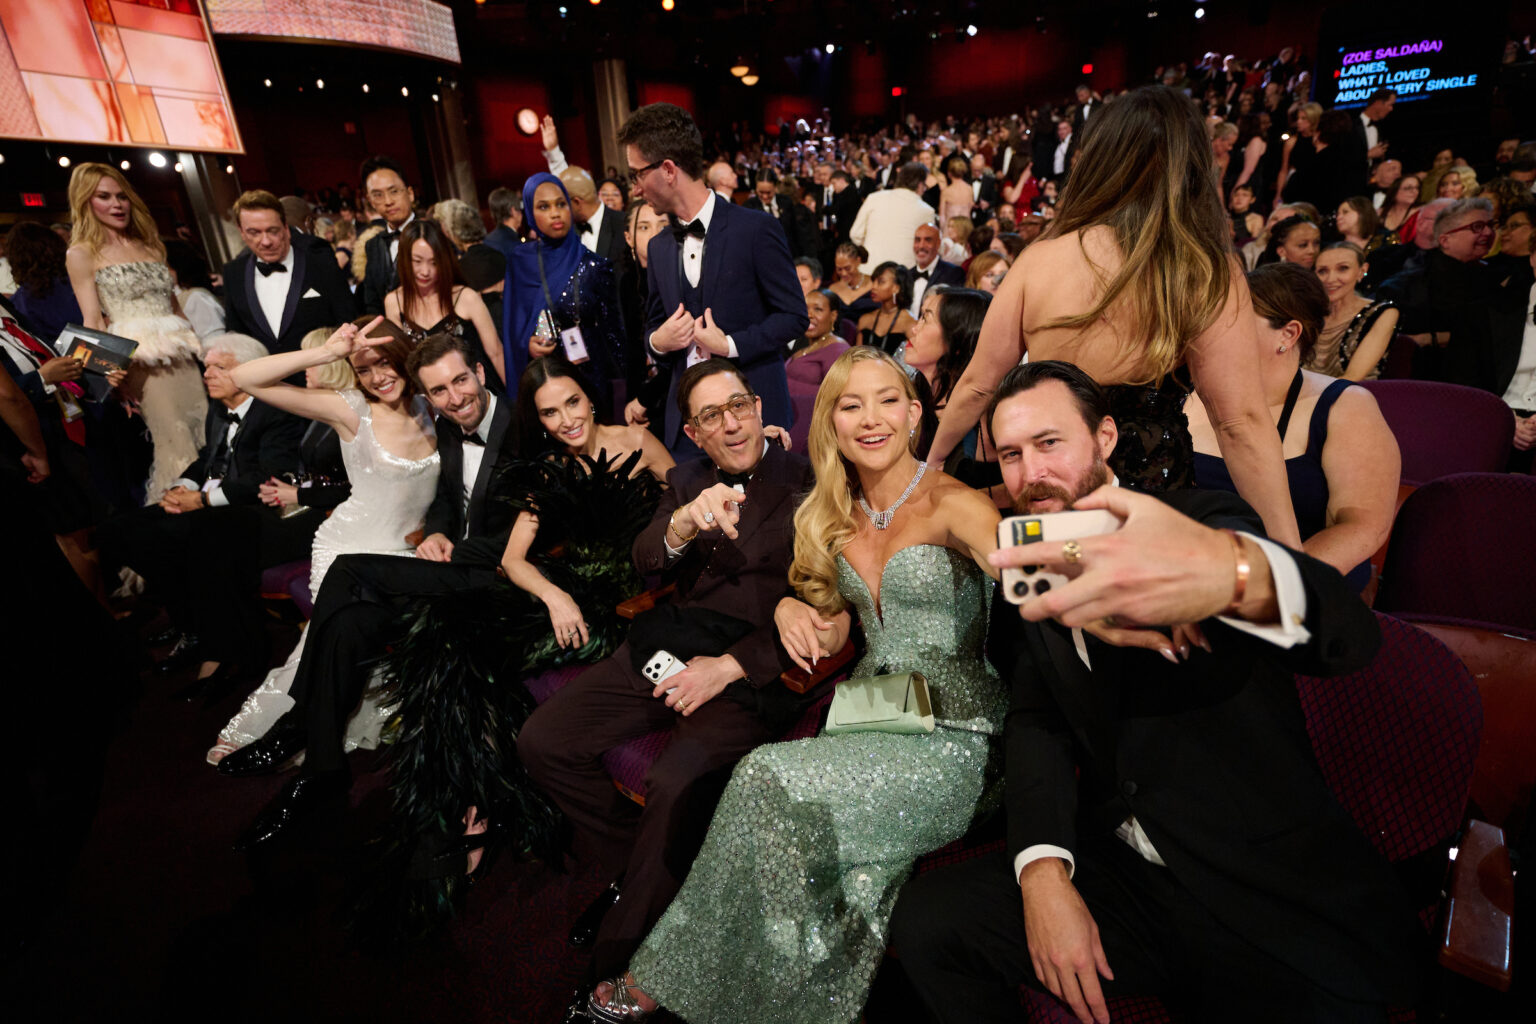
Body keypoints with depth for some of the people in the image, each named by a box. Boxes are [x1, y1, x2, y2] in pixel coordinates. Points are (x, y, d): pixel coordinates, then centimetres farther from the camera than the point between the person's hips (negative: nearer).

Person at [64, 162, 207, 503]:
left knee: (202, 431, 0)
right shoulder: (81, 254, 5)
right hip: (137, 359, -5)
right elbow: (92, 320, -2)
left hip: (181, 356, 5)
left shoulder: (151, 246, 18)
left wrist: (197, 345, 12)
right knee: (172, 440, -9)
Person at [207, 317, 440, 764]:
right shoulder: (350, 409, -6)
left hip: (408, 552, 3)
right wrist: (327, 352, -22)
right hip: (350, 547, -3)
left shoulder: (426, 406, 5)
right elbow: (245, 378, -12)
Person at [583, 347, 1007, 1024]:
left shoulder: (951, 504, -8)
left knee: (769, 777, -24)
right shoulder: (836, 516, 9)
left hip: (954, 740, -4)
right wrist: (793, 607, -6)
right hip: (869, 726, 5)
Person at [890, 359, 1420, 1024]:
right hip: (1115, 869, 4)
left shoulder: (1206, 524, -9)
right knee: (924, 921, -11)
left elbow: (1348, 634, -28)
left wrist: (1234, 572, -52)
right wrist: (1043, 871, -16)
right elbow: (1036, 721, 1)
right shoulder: (1031, 572, 5)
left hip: (1273, 893, -3)